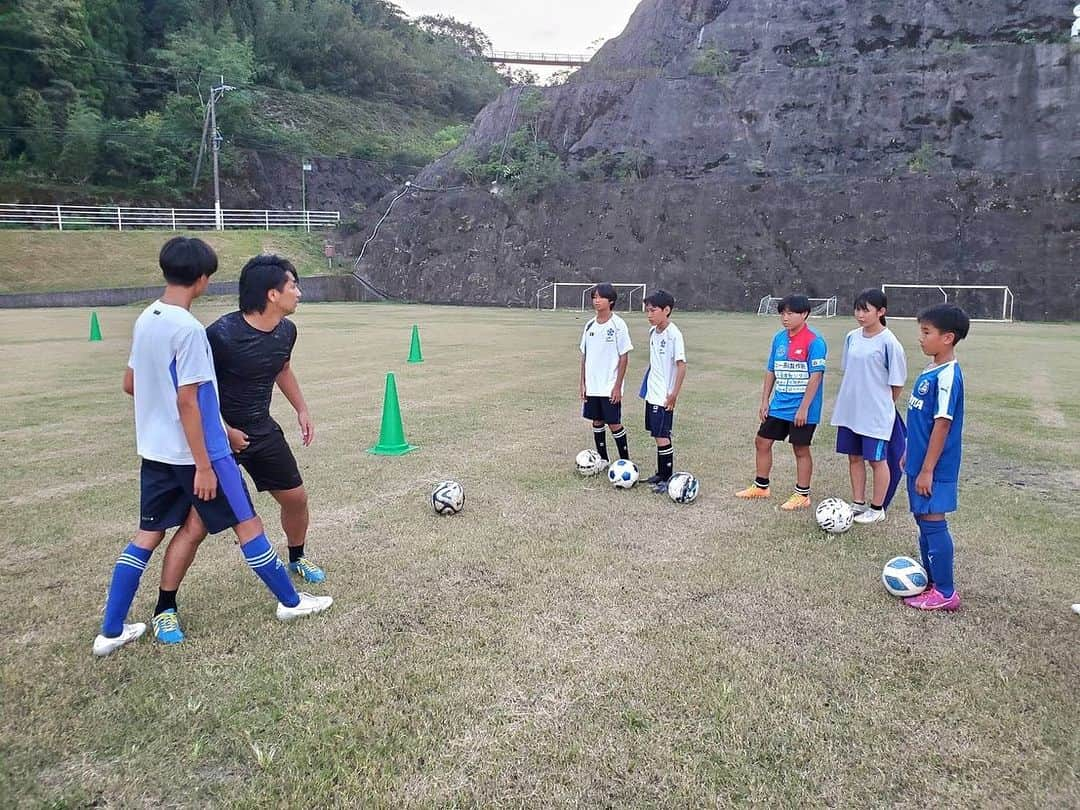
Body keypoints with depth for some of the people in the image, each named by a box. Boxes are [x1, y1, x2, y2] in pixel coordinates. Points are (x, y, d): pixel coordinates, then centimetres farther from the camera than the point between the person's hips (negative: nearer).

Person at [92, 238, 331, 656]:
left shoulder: (145, 320, 4)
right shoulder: (188, 328, -21)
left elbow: (130, 383, 14)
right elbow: (187, 401, -22)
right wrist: (203, 465, -18)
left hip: (155, 450, 8)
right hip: (197, 451, -8)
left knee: (147, 535, 14)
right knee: (247, 523, 6)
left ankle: (111, 631, 18)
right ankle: (291, 602, 20)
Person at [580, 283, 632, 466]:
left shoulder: (618, 324, -9)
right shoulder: (590, 325, 6)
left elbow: (624, 356, -9)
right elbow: (584, 355, 11)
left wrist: (618, 386, -12)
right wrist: (583, 383, 7)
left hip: (610, 387, -5)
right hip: (592, 386, 5)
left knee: (614, 423, -1)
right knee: (597, 422, 11)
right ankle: (602, 460, 24)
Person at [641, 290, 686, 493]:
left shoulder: (674, 334, -16)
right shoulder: (653, 332, 8)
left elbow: (681, 365, -17)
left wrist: (674, 393, -18)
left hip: (664, 396, -8)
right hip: (652, 393, 8)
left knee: (662, 436, -5)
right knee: (657, 435, 15)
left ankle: (668, 479, 4)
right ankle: (660, 474, 25)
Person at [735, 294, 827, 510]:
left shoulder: (814, 342, -15)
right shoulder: (779, 338, 6)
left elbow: (815, 377, -17)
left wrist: (804, 408, -19)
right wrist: (765, 401, 10)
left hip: (802, 409, -7)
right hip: (779, 405, 7)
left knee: (801, 449, 4)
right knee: (762, 442, 11)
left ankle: (802, 495, 19)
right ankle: (761, 486, 28)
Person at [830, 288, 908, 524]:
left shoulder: (889, 342, -14)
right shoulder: (852, 337, 4)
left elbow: (897, 382, -7)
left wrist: (883, 405, 4)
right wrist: (847, 400, 13)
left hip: (876, 414, -6)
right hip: (849, 411, 6)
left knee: (877, 460, 6)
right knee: (854, 457, 13)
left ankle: (877, 509, 20)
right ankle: (858, 503, 27)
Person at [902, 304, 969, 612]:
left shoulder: (947, 376, -20)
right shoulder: (931, 371, 9)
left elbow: (942, 424, -21)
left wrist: (927, 470, -20)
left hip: (934, 468, -9)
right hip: (920, 462, 9)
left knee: (933, 522, -2)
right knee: (924, 521, 17)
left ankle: (945, 593, 8)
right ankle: (931, 581, 29)